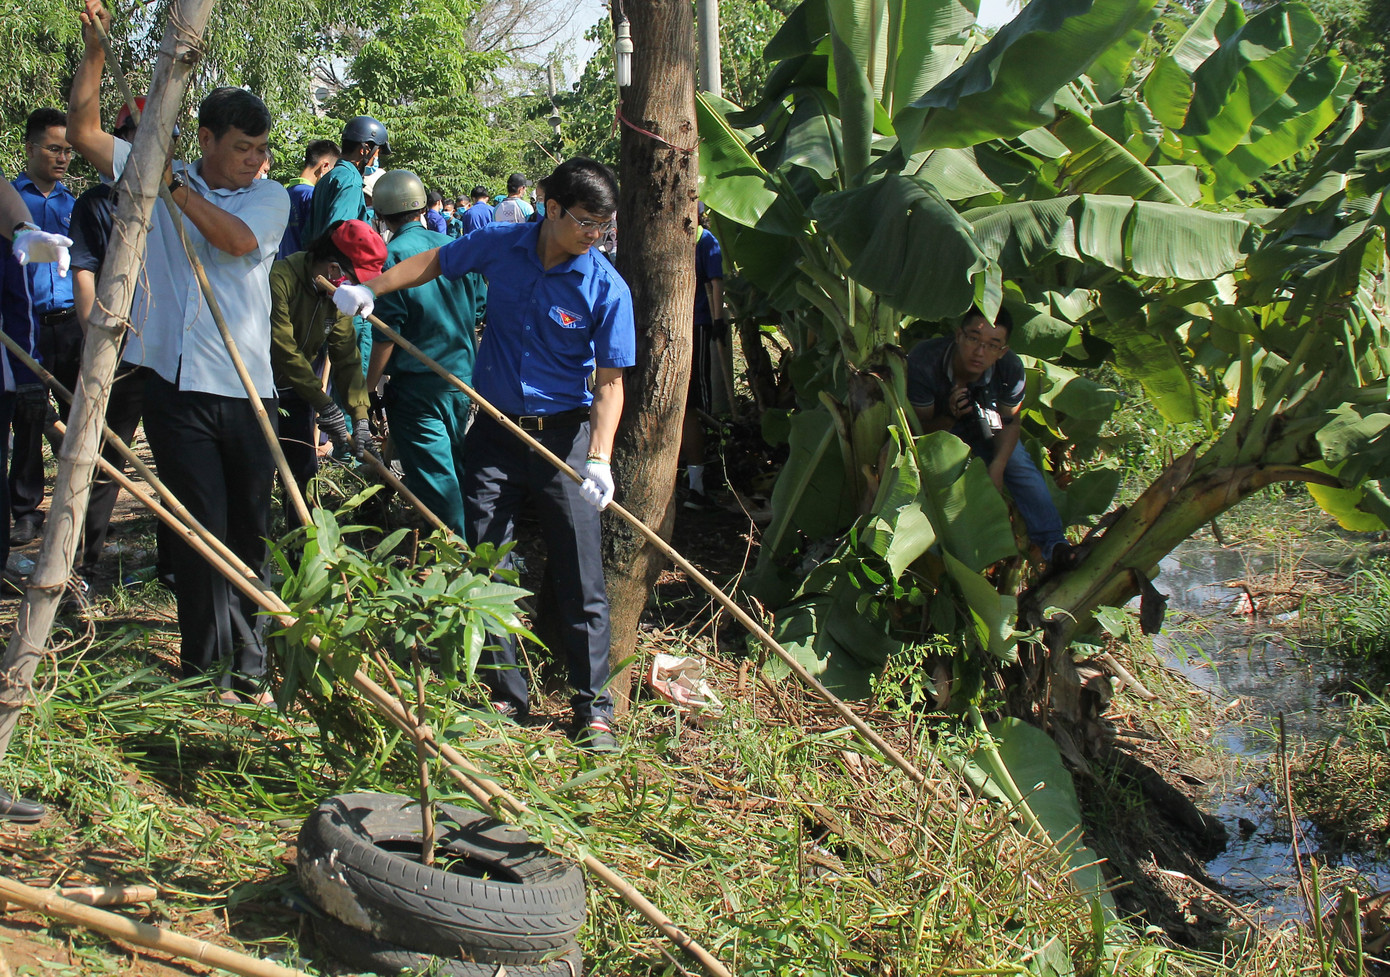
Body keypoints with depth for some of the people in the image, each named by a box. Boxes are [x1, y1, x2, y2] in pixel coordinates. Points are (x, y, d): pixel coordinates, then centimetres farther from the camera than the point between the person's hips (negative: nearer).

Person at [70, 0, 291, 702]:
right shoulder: (153, 177, 9)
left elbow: (237, 240, -14)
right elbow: (84, 132, 5)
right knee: (202, 527, 0)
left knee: (250, 529, 6)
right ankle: (209, 662, 8)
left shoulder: (270, 198, 5)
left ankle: (245, 661, 16)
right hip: (176, 383, 0)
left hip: (245, 387, 0)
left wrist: (178, 188, -10)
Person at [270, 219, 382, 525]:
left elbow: (346, 355, -3)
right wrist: (324, 405, -28)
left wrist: (360, 414, -12)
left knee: (304, 466, 8)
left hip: (297, 389, 7)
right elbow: (283, 350, -29)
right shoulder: (281, 279, -27)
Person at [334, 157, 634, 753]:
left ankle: (593, 707, 11)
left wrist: (599, 459, -24)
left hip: (564, 436, -3)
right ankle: (507, 695, 19)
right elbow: (433, 262, 15)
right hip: (494, 433, 3)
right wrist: (369, 289, 5)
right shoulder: (499, 246, -4)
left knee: (581, 580, -1)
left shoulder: (606, 289, -12)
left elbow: (609, 383, -12)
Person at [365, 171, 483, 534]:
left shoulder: (392, 255, -13)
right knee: (457, 468, 20)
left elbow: (386, 334, -16)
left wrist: (369, 389, -7)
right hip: (463, 379, 6)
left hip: (417, 385, -6)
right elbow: (479, 311, 11)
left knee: (434, 478, -1)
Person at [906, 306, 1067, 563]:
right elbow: (920, 428, -26)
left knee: (1018, 462, -15)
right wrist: (949, 417, -47)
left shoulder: (1010, 368, -28)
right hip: (936, 425, -1)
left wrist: (997, 466, -24)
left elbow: (1010, 421, -9)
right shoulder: (923, 362, -37)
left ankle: (1054, 545, -14)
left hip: (980, 426, 1)